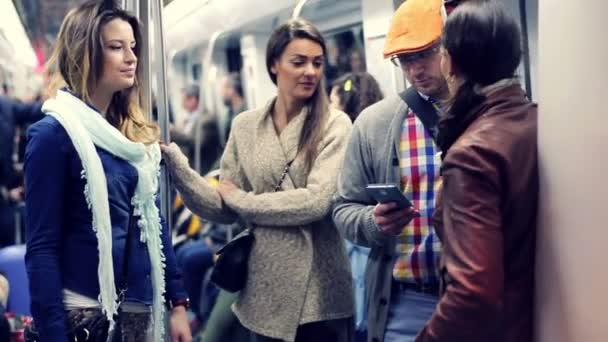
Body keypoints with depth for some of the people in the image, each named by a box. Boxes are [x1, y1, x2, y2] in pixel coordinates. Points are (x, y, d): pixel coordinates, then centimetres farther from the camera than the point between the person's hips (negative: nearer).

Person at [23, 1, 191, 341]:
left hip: (138, 305, 6)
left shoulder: (139, 134, 8)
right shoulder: (54, 133, -11)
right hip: (83, 310, -6)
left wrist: (177, 300, 8)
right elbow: (42, 246, -13)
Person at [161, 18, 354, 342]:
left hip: (320, 291, -3)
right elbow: (223, 209, 2)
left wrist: (241, 199, -8)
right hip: (265, 289, 3)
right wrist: (171, 159, -9)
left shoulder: (334, 124, -5)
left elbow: (318, 201, -17)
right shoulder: (245, 126, 5)